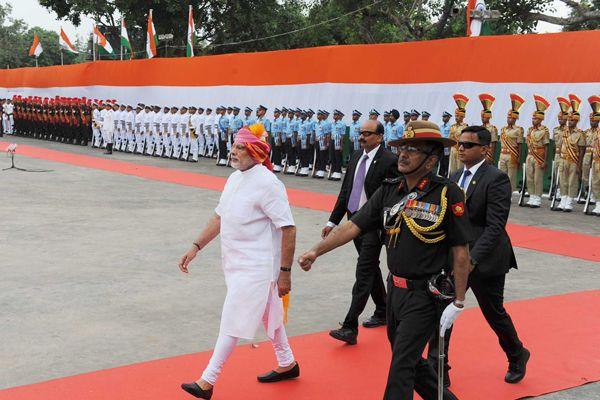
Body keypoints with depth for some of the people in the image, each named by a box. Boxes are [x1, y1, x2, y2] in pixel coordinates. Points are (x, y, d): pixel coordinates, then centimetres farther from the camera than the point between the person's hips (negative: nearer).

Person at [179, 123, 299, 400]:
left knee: (233, 322, -2)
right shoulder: (235, 178, 6)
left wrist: (285, 272, -17)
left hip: (255, 267, -8)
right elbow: (220, 218, 15)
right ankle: (287, 364, 39)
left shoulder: (267, 183, -20)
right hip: (236, 262, 9)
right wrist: (196, 247, 9)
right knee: (266, 313, 21)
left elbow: (288, 229, -19)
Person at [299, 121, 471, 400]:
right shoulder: (389, 190, 1)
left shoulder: (448, 194, -15)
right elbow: (354, 226, -2)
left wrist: (458, 302, -11)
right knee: (408, 358, 19)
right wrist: (316, 251, -14)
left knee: (401, 365, -5)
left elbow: (461, 252, -11)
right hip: (396, 288, 6)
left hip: (425, 295, -6)